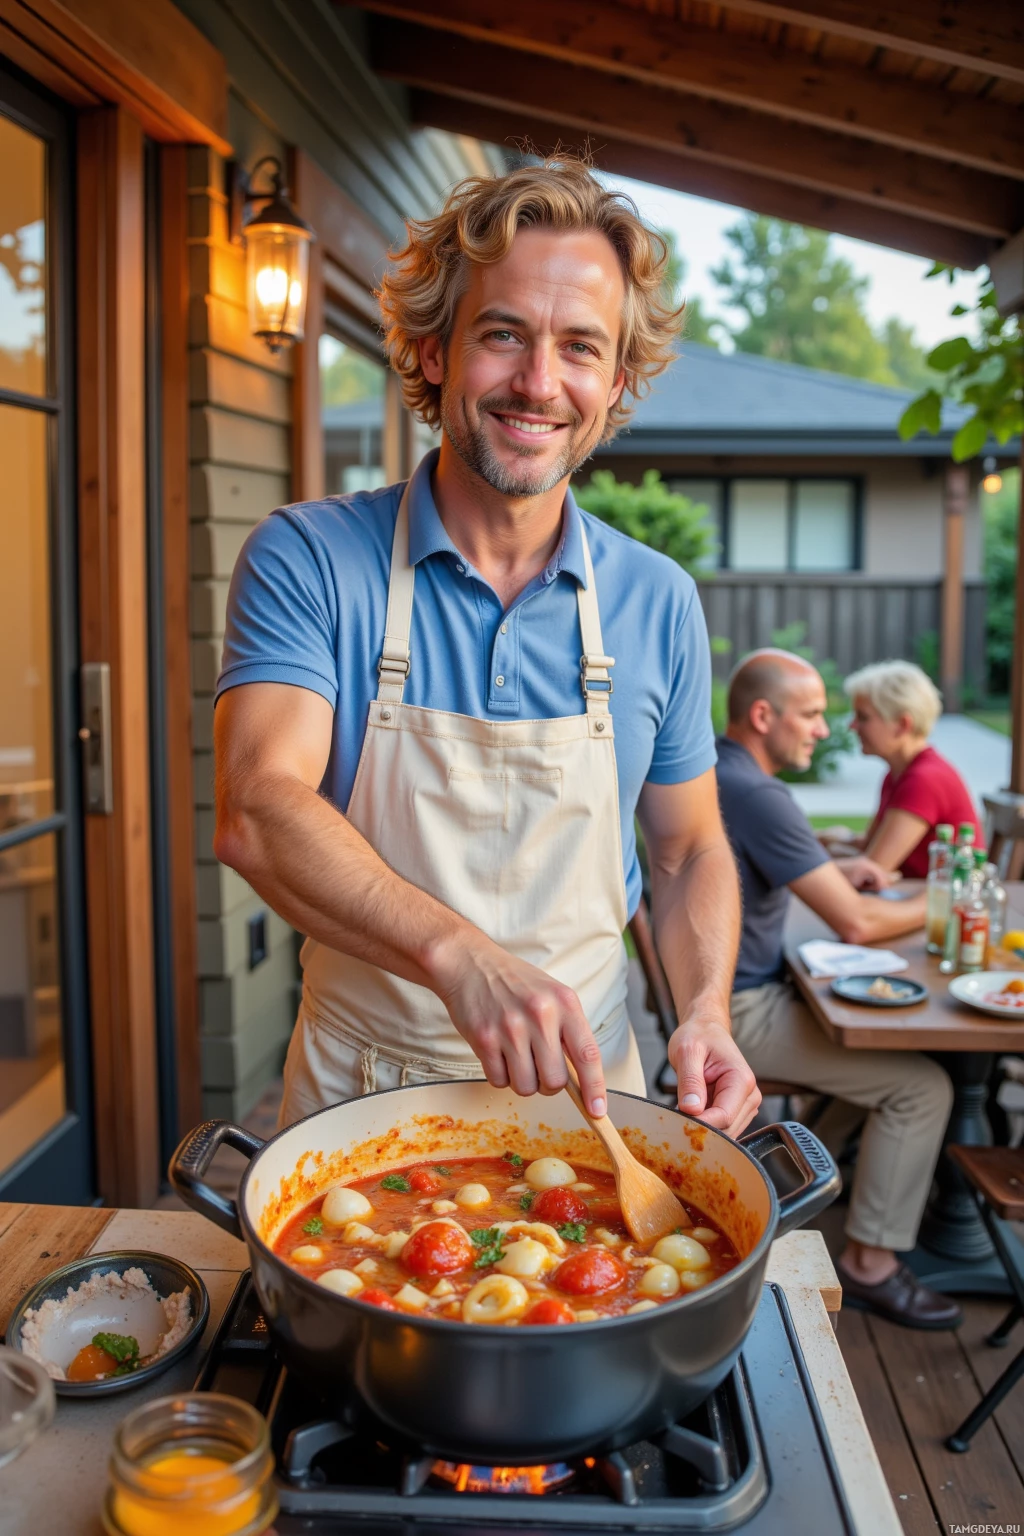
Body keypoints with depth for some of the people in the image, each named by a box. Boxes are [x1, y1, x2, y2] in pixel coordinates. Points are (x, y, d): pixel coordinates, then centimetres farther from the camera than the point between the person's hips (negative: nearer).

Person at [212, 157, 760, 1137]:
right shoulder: (306, 560, -12)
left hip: (582, 1093, 2)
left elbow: (690, 851, 6)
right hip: (355, 1096, -1)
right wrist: (458, 953, -41)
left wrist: (705, 1015, -12)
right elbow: (256, 811, -26)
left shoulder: (658, 602, -4)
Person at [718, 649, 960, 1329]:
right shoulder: (755, 795, -26)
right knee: (922, 1084, -9)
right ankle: (871, 1263, 4)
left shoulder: (709, 767, 7)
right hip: (738, 1011, -10)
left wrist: (834, 871, 9)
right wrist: (933, 906, -5)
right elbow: (857, 923, -24)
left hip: (724, 991, 10)